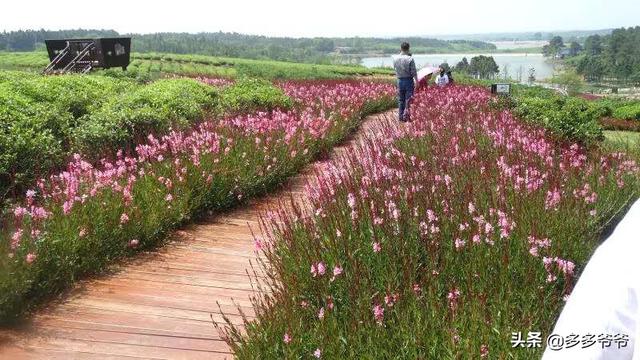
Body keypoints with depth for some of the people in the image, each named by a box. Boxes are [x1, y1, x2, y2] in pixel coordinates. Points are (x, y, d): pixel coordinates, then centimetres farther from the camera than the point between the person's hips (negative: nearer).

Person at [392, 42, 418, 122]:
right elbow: (414, 72, -12)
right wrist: (416, 81, -1)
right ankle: (406, 114, -6)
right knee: (408, 99, 3)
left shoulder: (395, 58, -3)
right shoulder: (410, 59, -15)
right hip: (409, 80, -4)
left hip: (400, 81, 4)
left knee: (400, 100, 12)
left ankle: (401, 116, 15)